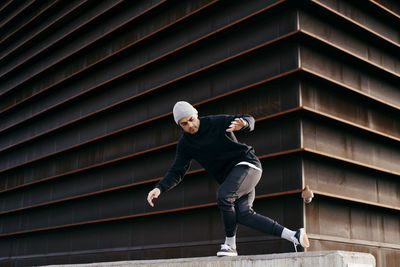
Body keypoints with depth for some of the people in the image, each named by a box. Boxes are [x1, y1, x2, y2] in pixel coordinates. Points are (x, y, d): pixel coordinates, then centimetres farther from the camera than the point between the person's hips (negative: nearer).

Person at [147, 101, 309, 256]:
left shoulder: (216, 122, -7)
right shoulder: (185, 144, 5)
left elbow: (250, 121, -8)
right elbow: (177, 172, 4)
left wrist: (243, 123, -34)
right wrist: (159, 188, -12)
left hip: (247, 164, -5)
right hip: (230, 177, 6)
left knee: (223, 195, -30)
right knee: (243, 215, -16)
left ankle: (230, 244, -13)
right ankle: (294, 236, -11)